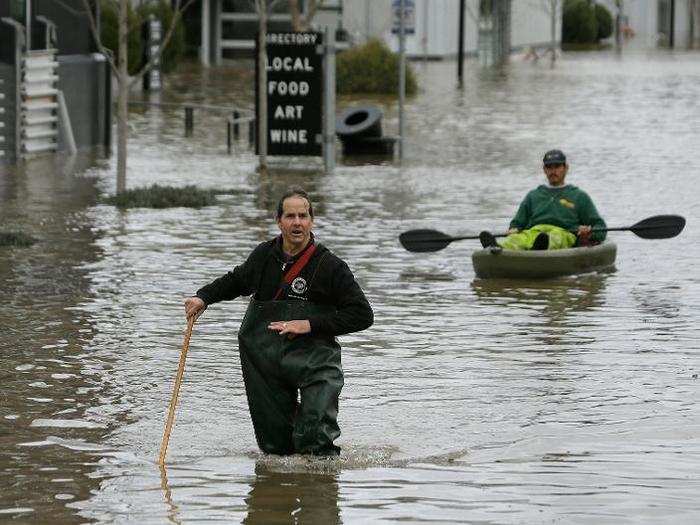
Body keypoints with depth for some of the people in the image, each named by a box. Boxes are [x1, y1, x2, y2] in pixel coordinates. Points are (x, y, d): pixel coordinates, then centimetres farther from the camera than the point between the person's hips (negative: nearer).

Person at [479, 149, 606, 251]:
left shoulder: (579, 196, 26)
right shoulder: (533, 196, 34)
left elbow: (600, 227, 20)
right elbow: (517, 223, 30)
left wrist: (588, 233, -5)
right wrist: (513, 230, 4)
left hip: (564, 234, -3)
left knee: (555, 238, -42)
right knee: (515, 240, -35)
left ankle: (542, 247, -76)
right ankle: (496, 248, -68)